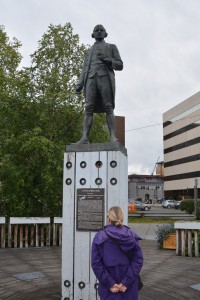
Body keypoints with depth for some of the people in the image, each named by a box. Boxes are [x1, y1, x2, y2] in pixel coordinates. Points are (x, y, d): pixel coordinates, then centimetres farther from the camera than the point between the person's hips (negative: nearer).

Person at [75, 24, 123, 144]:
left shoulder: (112, 47, 21)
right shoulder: (90, 51, 31)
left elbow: (119, 66, 11)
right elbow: (85, 69, 23)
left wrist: (107, 59, -7)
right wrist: (80, 84, 7)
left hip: (106, 77, -3)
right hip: (91, 79, 3)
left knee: (108, 108, -14)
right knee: (88, 108, -12)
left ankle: (113, 138, -21)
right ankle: (85, 138, -22)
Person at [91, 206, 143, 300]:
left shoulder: (99, 237, -6)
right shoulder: (132, 236, 0)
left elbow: (96, 264, -12)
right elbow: (138, 260, -8)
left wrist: (110, 284, -11)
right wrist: (126, 282, -11)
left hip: (109, 289, -2)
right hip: (129, 288, 2)